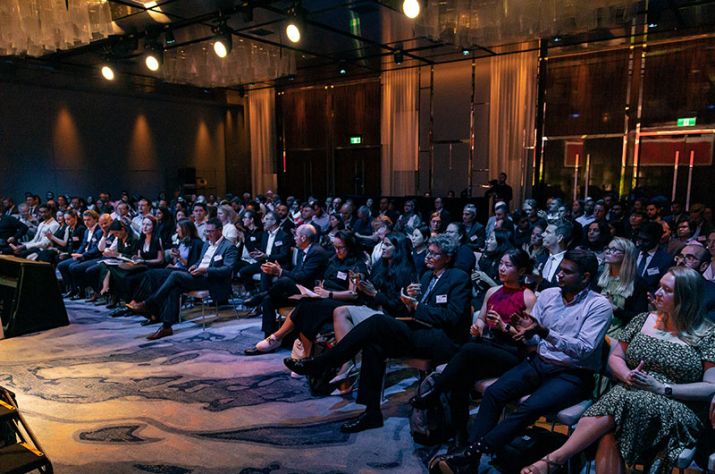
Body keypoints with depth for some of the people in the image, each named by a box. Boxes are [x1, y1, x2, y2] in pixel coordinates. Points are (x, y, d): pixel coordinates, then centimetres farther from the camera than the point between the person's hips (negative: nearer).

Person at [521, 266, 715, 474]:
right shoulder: (643, 320, 13)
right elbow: (615, 357, 16)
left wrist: (661, 388, -14)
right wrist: (627, 376, -7)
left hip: (677, 410, -3)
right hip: (628, 397, 3)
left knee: (621, 403, -35)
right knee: (610, 432, -34)